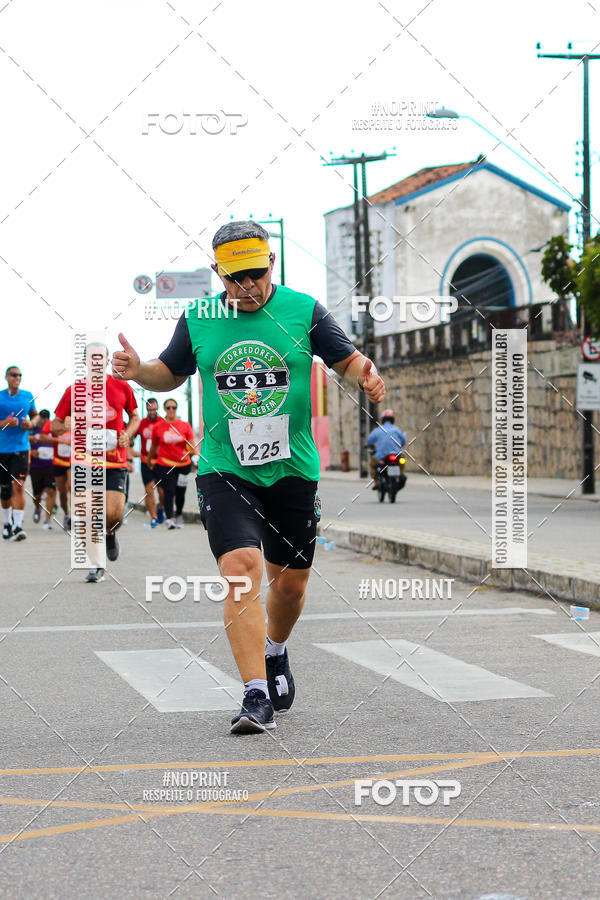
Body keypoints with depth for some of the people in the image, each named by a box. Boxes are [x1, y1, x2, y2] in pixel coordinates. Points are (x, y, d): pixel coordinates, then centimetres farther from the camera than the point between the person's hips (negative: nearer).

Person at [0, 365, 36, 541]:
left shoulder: (27, 396, 6)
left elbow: (34, 415, 19)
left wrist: (30, 424, -2)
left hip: (21, 448, 0)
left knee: (18, 486, -14)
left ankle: (18, 526, -17)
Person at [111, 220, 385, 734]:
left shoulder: (303, 311, 0)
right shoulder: (198, 319, 3)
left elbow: (348, 360, 8)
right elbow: (172, 374, 16)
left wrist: (367, 376, -15)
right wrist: (138, 372, -6)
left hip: (293, 470, 1)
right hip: (224, 472, -1)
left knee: (290, 581, 12)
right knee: (241, 570, -19)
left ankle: (275, 652, 45)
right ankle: (256, 697, -20)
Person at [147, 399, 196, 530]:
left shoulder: (185, 425, 2)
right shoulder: (158, 427, 2)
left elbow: (192, 445, -2)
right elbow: (154, 446, 16)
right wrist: (149, 460, 26)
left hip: (183, 464, 1)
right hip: (164, 465, -1)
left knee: (180, 492, 9)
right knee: (169, 492, -12)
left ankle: (179, 515, 30)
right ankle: (169, 519, -14)